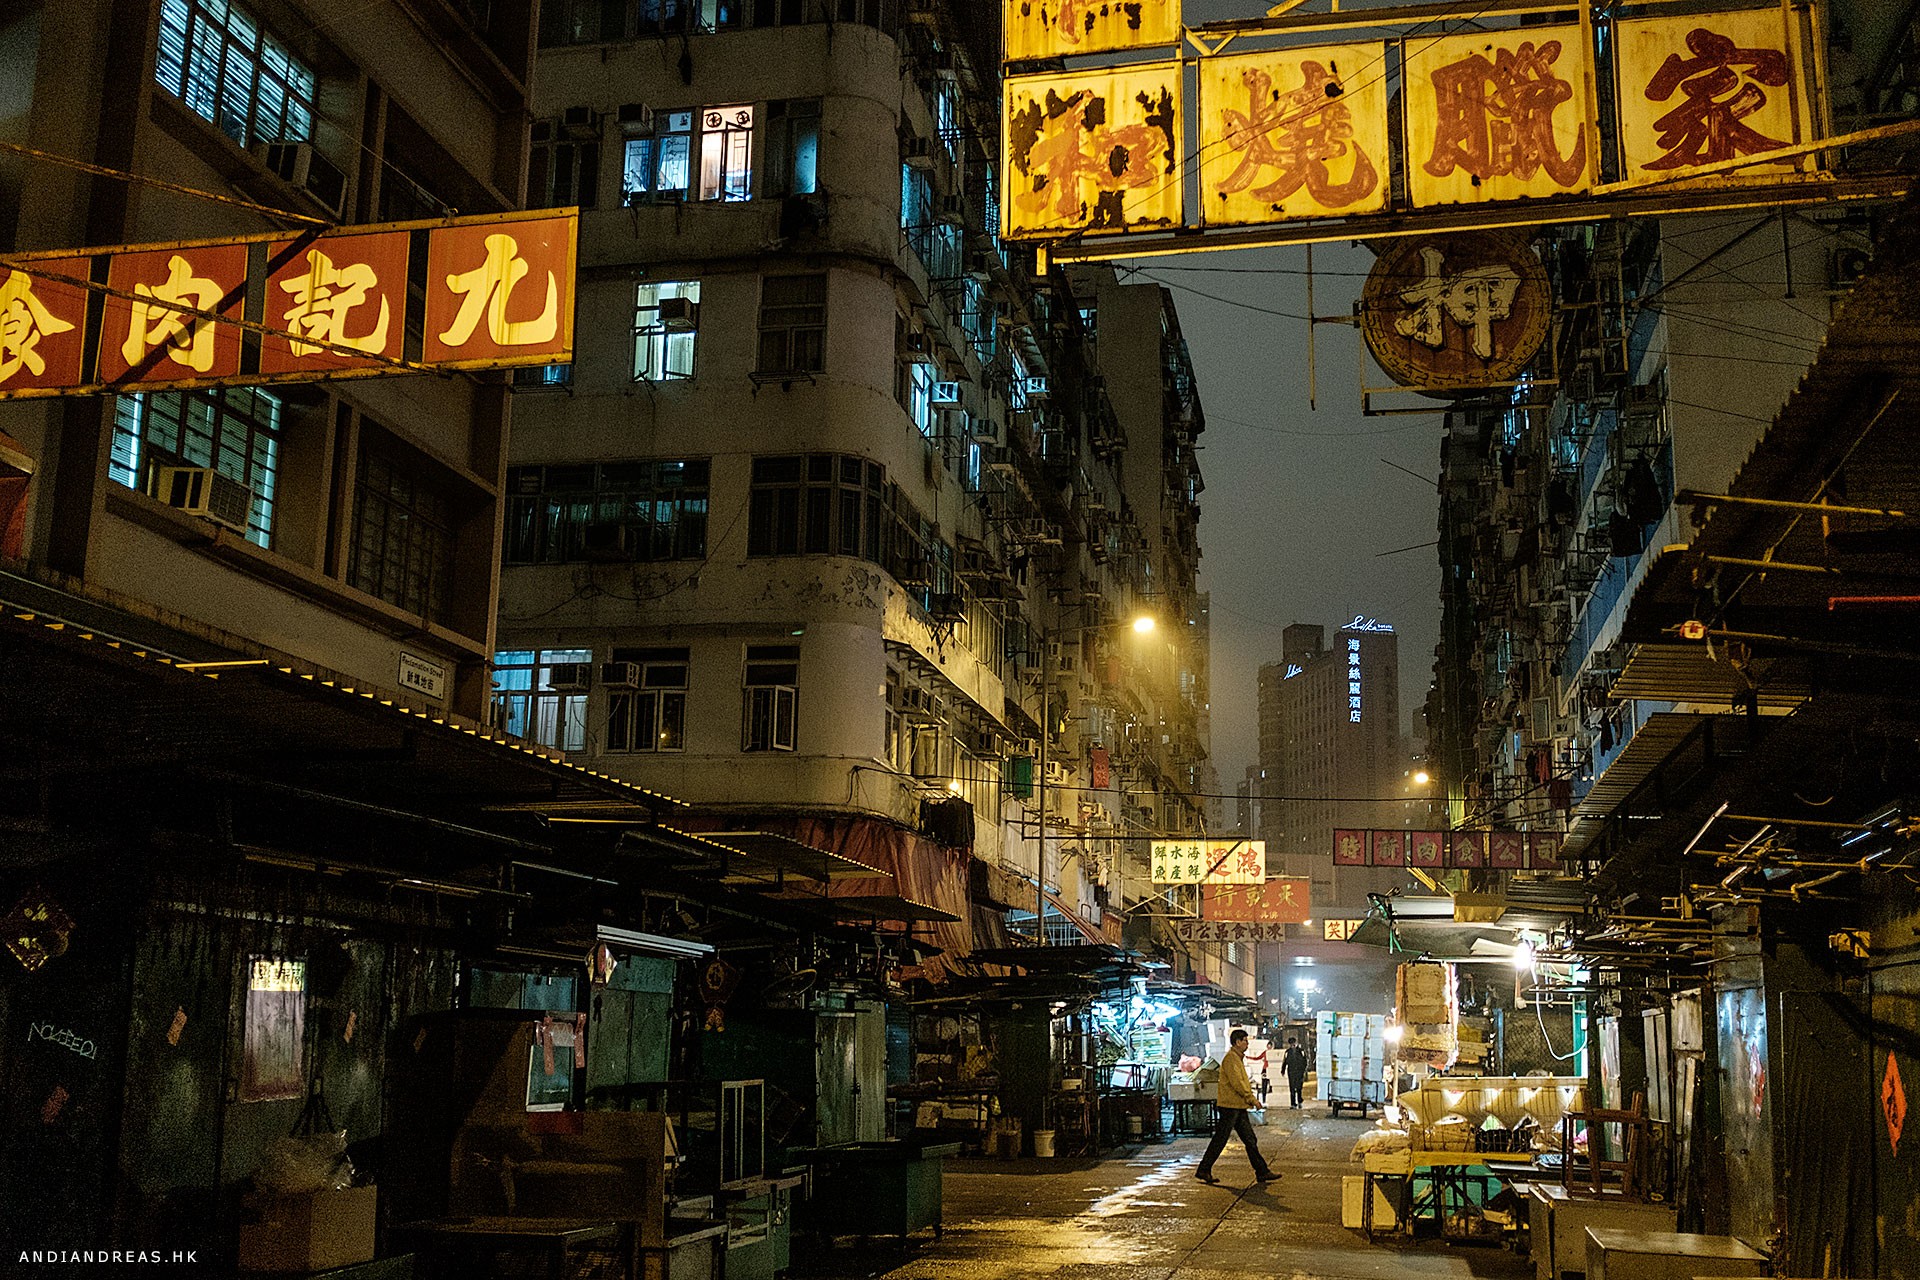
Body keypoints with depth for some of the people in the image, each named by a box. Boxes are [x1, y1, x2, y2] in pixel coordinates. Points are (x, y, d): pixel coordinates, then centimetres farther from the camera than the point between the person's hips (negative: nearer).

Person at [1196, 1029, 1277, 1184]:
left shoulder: (1238, 1058, 19)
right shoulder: (1231, 1058, -14)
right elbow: (1236, 1083, -20)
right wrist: (1252, 1099, -14)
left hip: (1239, 1107, 10)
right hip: (1230, 1106, -10)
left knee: (1250, 1140, 7)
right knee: (1220, 1140, -4)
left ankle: (1262, 1172, 8)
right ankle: (1204, 1170, 4)